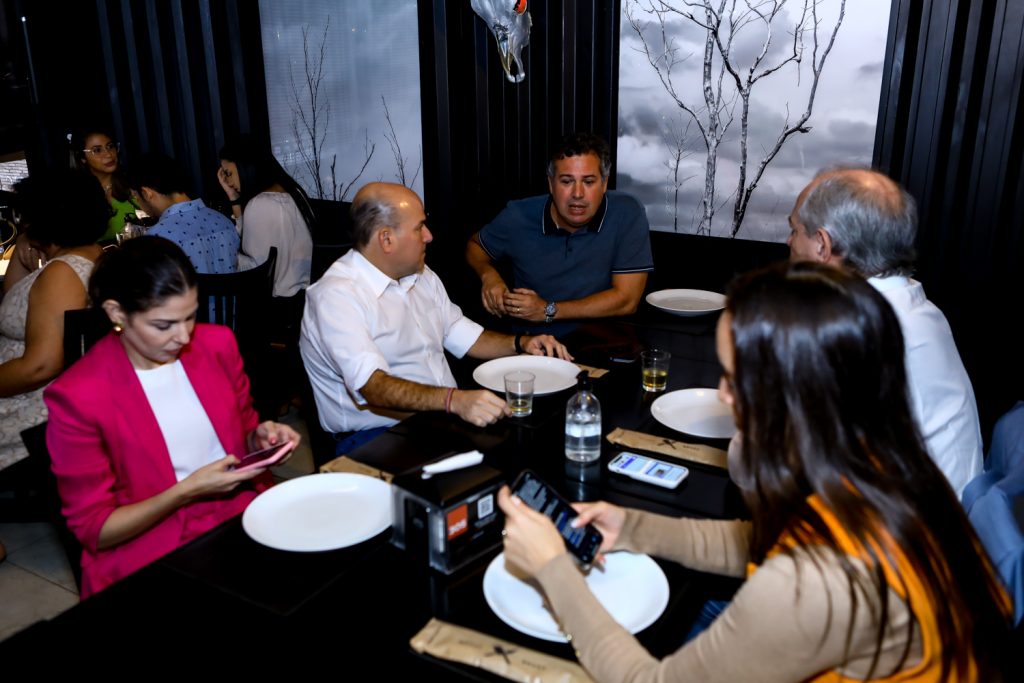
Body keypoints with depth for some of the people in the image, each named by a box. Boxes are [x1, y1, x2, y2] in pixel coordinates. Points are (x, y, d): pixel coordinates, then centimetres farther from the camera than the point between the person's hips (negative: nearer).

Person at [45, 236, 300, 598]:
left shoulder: (217, 343, 1)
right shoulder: (77, 395, -11)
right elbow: (93, 529, -6)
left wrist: (261, 438, -6)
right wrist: (187, 492, -18)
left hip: (248, 517, 6)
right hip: (152, 558, -5)